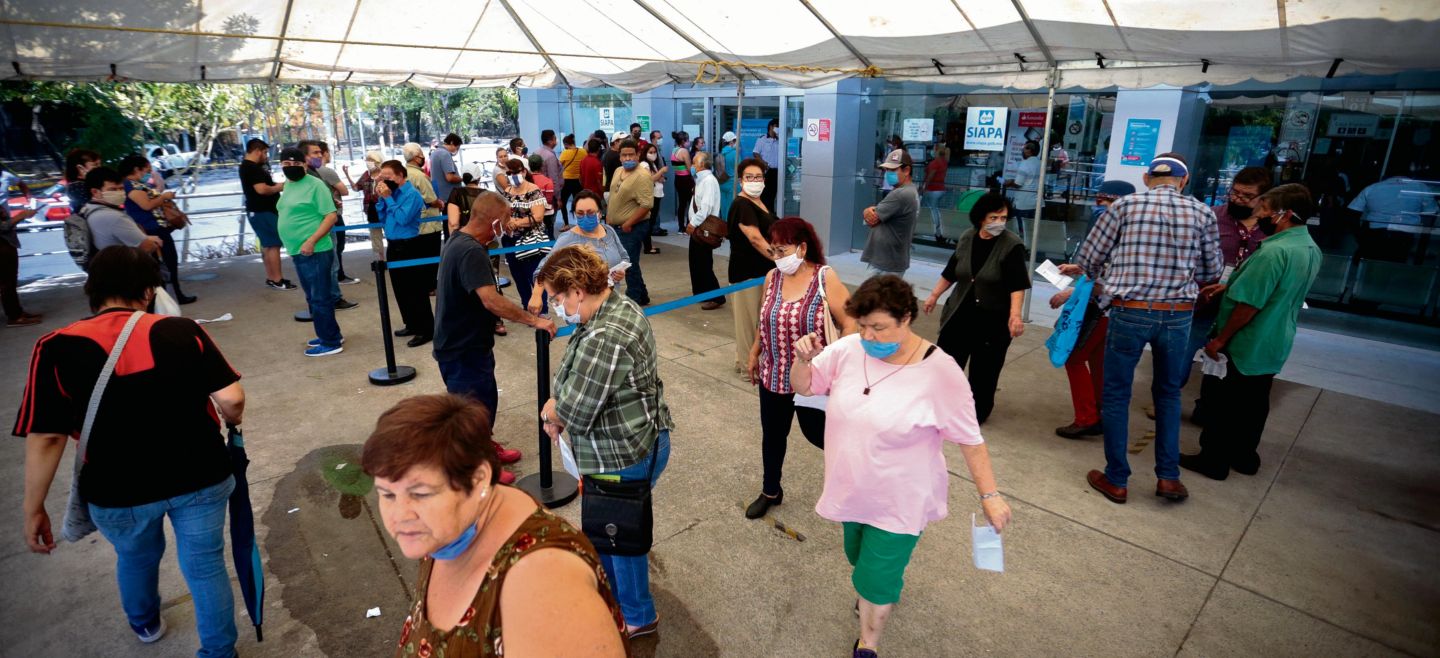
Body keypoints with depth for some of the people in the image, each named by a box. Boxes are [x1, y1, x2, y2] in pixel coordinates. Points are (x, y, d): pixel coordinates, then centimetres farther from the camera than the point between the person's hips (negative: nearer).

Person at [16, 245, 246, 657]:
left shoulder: (57, 349, -11)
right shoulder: (183, 331, -12)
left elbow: (45, 439, -10)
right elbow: (232, 399, -14)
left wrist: (33, 509, 2)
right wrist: (233, 421, 9)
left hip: (118, 491, 2)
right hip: (200, 478, -1)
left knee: (136, 558, 31)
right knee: (206, 567, 16)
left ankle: (145, 624, 58)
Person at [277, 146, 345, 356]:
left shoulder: (315, 185, -11)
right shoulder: (288, 185, 15)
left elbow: (331, 216, -17)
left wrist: (311, 241, -24)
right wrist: (293, 246, 19)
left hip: (314, 252, -9)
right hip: (298, 252, 9)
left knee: (321, 299, -3)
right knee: (314, 298, 17)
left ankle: (330, 342, 6)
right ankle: (330, 335, 28)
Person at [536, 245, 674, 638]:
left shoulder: (604, 339, -33)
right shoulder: (619, 307, 0)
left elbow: (573, 411, -26)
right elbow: (581, 383, 10)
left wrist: (549, 412, -4)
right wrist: (557, 408, -5)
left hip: (625, 458, -9)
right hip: (634, 443, 9)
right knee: (605, 526, 28)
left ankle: (638, 617, 39)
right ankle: (611, 590, 52)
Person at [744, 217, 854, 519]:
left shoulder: (826, 279, -17)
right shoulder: (772, 278, -2)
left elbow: (850, 325, -15)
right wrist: (754, 355, 16)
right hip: (773, 376, 5)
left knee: (816, 434, 11)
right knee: (772, 435, 17)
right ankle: (770, 491, 39)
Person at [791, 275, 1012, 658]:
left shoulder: (939, 372, -23)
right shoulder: (848, 350, -13)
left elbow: (969, 438, -13)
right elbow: (802, 387, -1)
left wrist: (989, 495, -10)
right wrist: (803, 359, -22)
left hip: (899, 502, -5)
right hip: (851, 491, 5)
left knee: (874, 581, 6)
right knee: (861, 558, 27)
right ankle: (891, 582, 62)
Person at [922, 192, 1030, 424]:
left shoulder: (1012, 245, -13)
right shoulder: (966, 238, 2)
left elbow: (1018, 285, -19)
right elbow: (951, 272, 14)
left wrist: (1015, 315, -30)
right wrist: (934, 296, 17)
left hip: (993, 318, -4)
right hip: (960, 313, 4)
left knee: (984, 370, 4)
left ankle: (978, 412, 22)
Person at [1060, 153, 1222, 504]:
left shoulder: (1126, 205, -3)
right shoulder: (1203, 213, 3)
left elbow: (1088, 258, -1)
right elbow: (1212, 271, 10)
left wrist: (1107, 276, 21)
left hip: (1129, 313, -2)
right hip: (1177, 315, 3)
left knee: (1116, 395, 9)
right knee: (1168, 393, 21)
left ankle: (1116, 480, 16)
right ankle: (1168, 476, 23)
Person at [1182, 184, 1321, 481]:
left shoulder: (1275, 251, -26)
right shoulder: (1311, 248, 5)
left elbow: (1249, 304, -24)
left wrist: (1220, 340, -16)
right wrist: (1230, 286, 8)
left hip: (1249, 345, -9)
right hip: (1274, 345, 9)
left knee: (1226, 403, 3)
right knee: (1254, 403, 19)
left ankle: (1213, 461, 14)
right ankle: (1245, 456, 31)